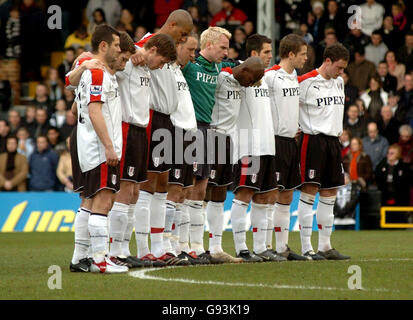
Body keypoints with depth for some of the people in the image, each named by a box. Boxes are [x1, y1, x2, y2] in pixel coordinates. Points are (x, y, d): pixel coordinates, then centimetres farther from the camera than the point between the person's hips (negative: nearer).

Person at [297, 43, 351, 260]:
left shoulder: (339, 82, 14)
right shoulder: (306, 82, -9)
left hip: (333, 140, 8)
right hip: (312, 139, -7)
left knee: (329, 193, 8)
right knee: (309, 191, -7)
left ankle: (325, 246, 13)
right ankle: (306, 248, -6)